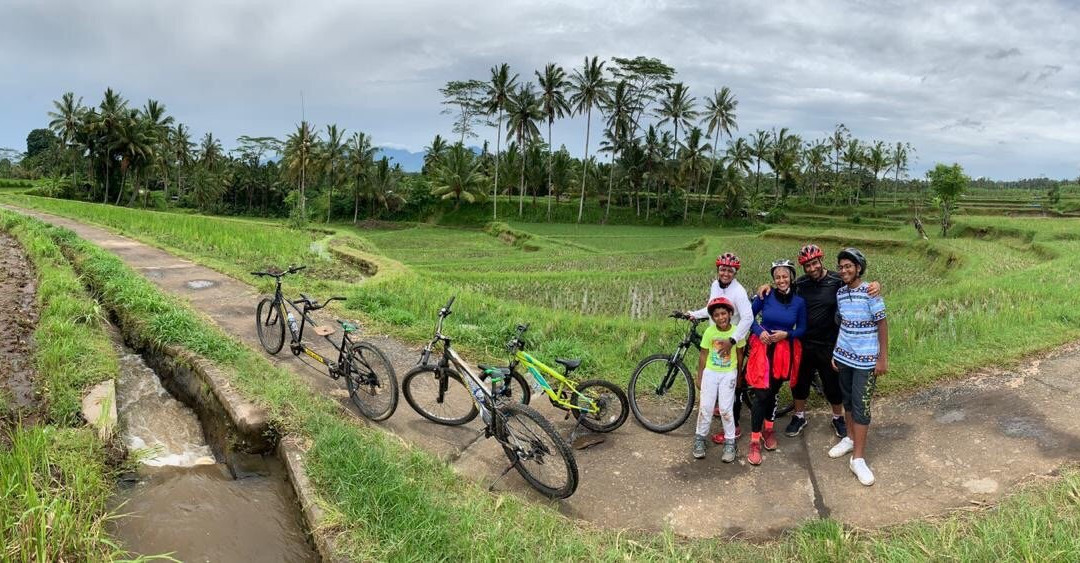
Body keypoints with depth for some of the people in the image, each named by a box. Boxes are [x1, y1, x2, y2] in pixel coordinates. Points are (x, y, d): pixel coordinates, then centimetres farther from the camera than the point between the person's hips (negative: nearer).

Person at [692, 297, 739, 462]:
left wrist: (739, 375, 9)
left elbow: (739, 354, 3)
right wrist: (699, 376, 2)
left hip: (728, 374, -1)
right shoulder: (709, 331, -10)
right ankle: (700, 438, 19)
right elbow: (704, 354, -1)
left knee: (725, 409, -3)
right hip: (710, 373, 1)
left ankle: (730, 442, 12)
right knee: (705, 407, 2)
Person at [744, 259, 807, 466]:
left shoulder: (799, 302, -1)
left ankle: (768, 429, 36)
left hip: (784, 351, 2)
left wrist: (786, 334, -13)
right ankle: (754, 441, -2)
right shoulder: (765, 296, -6)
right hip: (763, 348, -2)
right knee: (760, 394, -8)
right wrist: (760, 331, -13)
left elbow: (802, 329, 5)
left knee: (772, 392, 14)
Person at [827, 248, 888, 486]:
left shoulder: (870, 292, -13)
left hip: (866, 359, -5)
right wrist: (836, 353, 12)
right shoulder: (840, 293, 4)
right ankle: (851, 438, 35)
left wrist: (883, 358, -10)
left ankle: (858, 458, 2)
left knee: (861, 406, -3)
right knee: (848, 400, 17)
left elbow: (882, 324, -9)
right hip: (844, 357, 5)